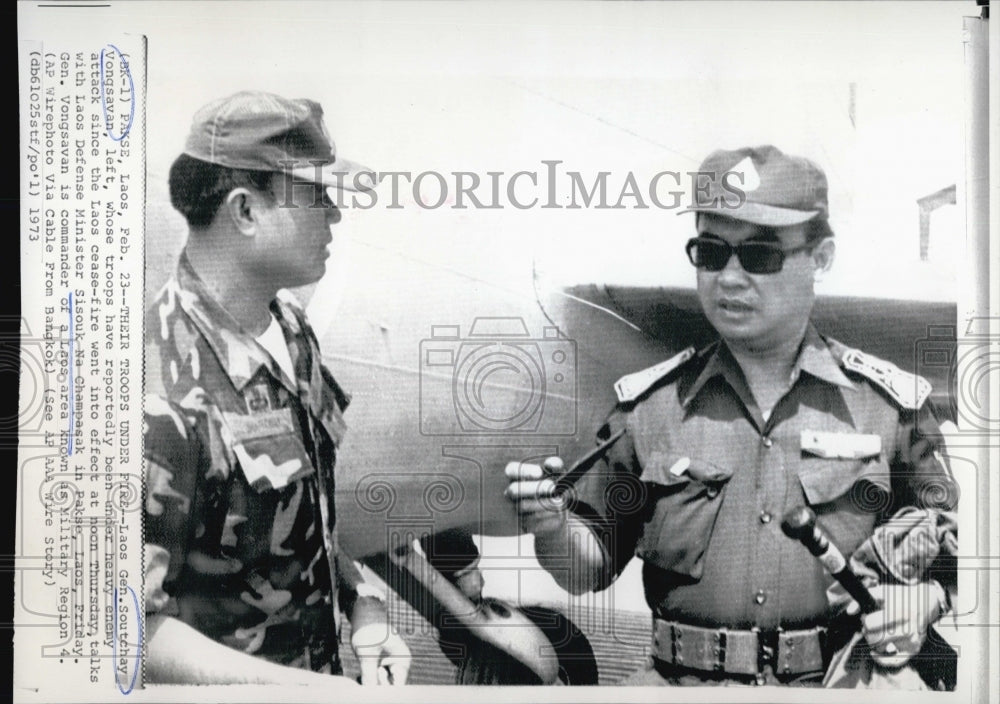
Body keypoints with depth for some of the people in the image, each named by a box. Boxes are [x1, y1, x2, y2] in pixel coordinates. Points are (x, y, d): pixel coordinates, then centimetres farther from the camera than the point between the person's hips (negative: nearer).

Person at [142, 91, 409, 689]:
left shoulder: (289, 326, -3)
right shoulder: (163, 397, -30)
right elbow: (136, 630, -27)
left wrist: (362, 601, -4)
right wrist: (310, 686, -25)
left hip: (320, 661, 7)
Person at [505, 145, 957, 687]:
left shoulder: (891, 403, 4)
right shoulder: (647, 403, 4)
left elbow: (950, 549, 15)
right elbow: (591, 569, 8)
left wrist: (921, 599, -5)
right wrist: (551, 528, -12)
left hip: (837, 682, 1)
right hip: (679, 679, -1)